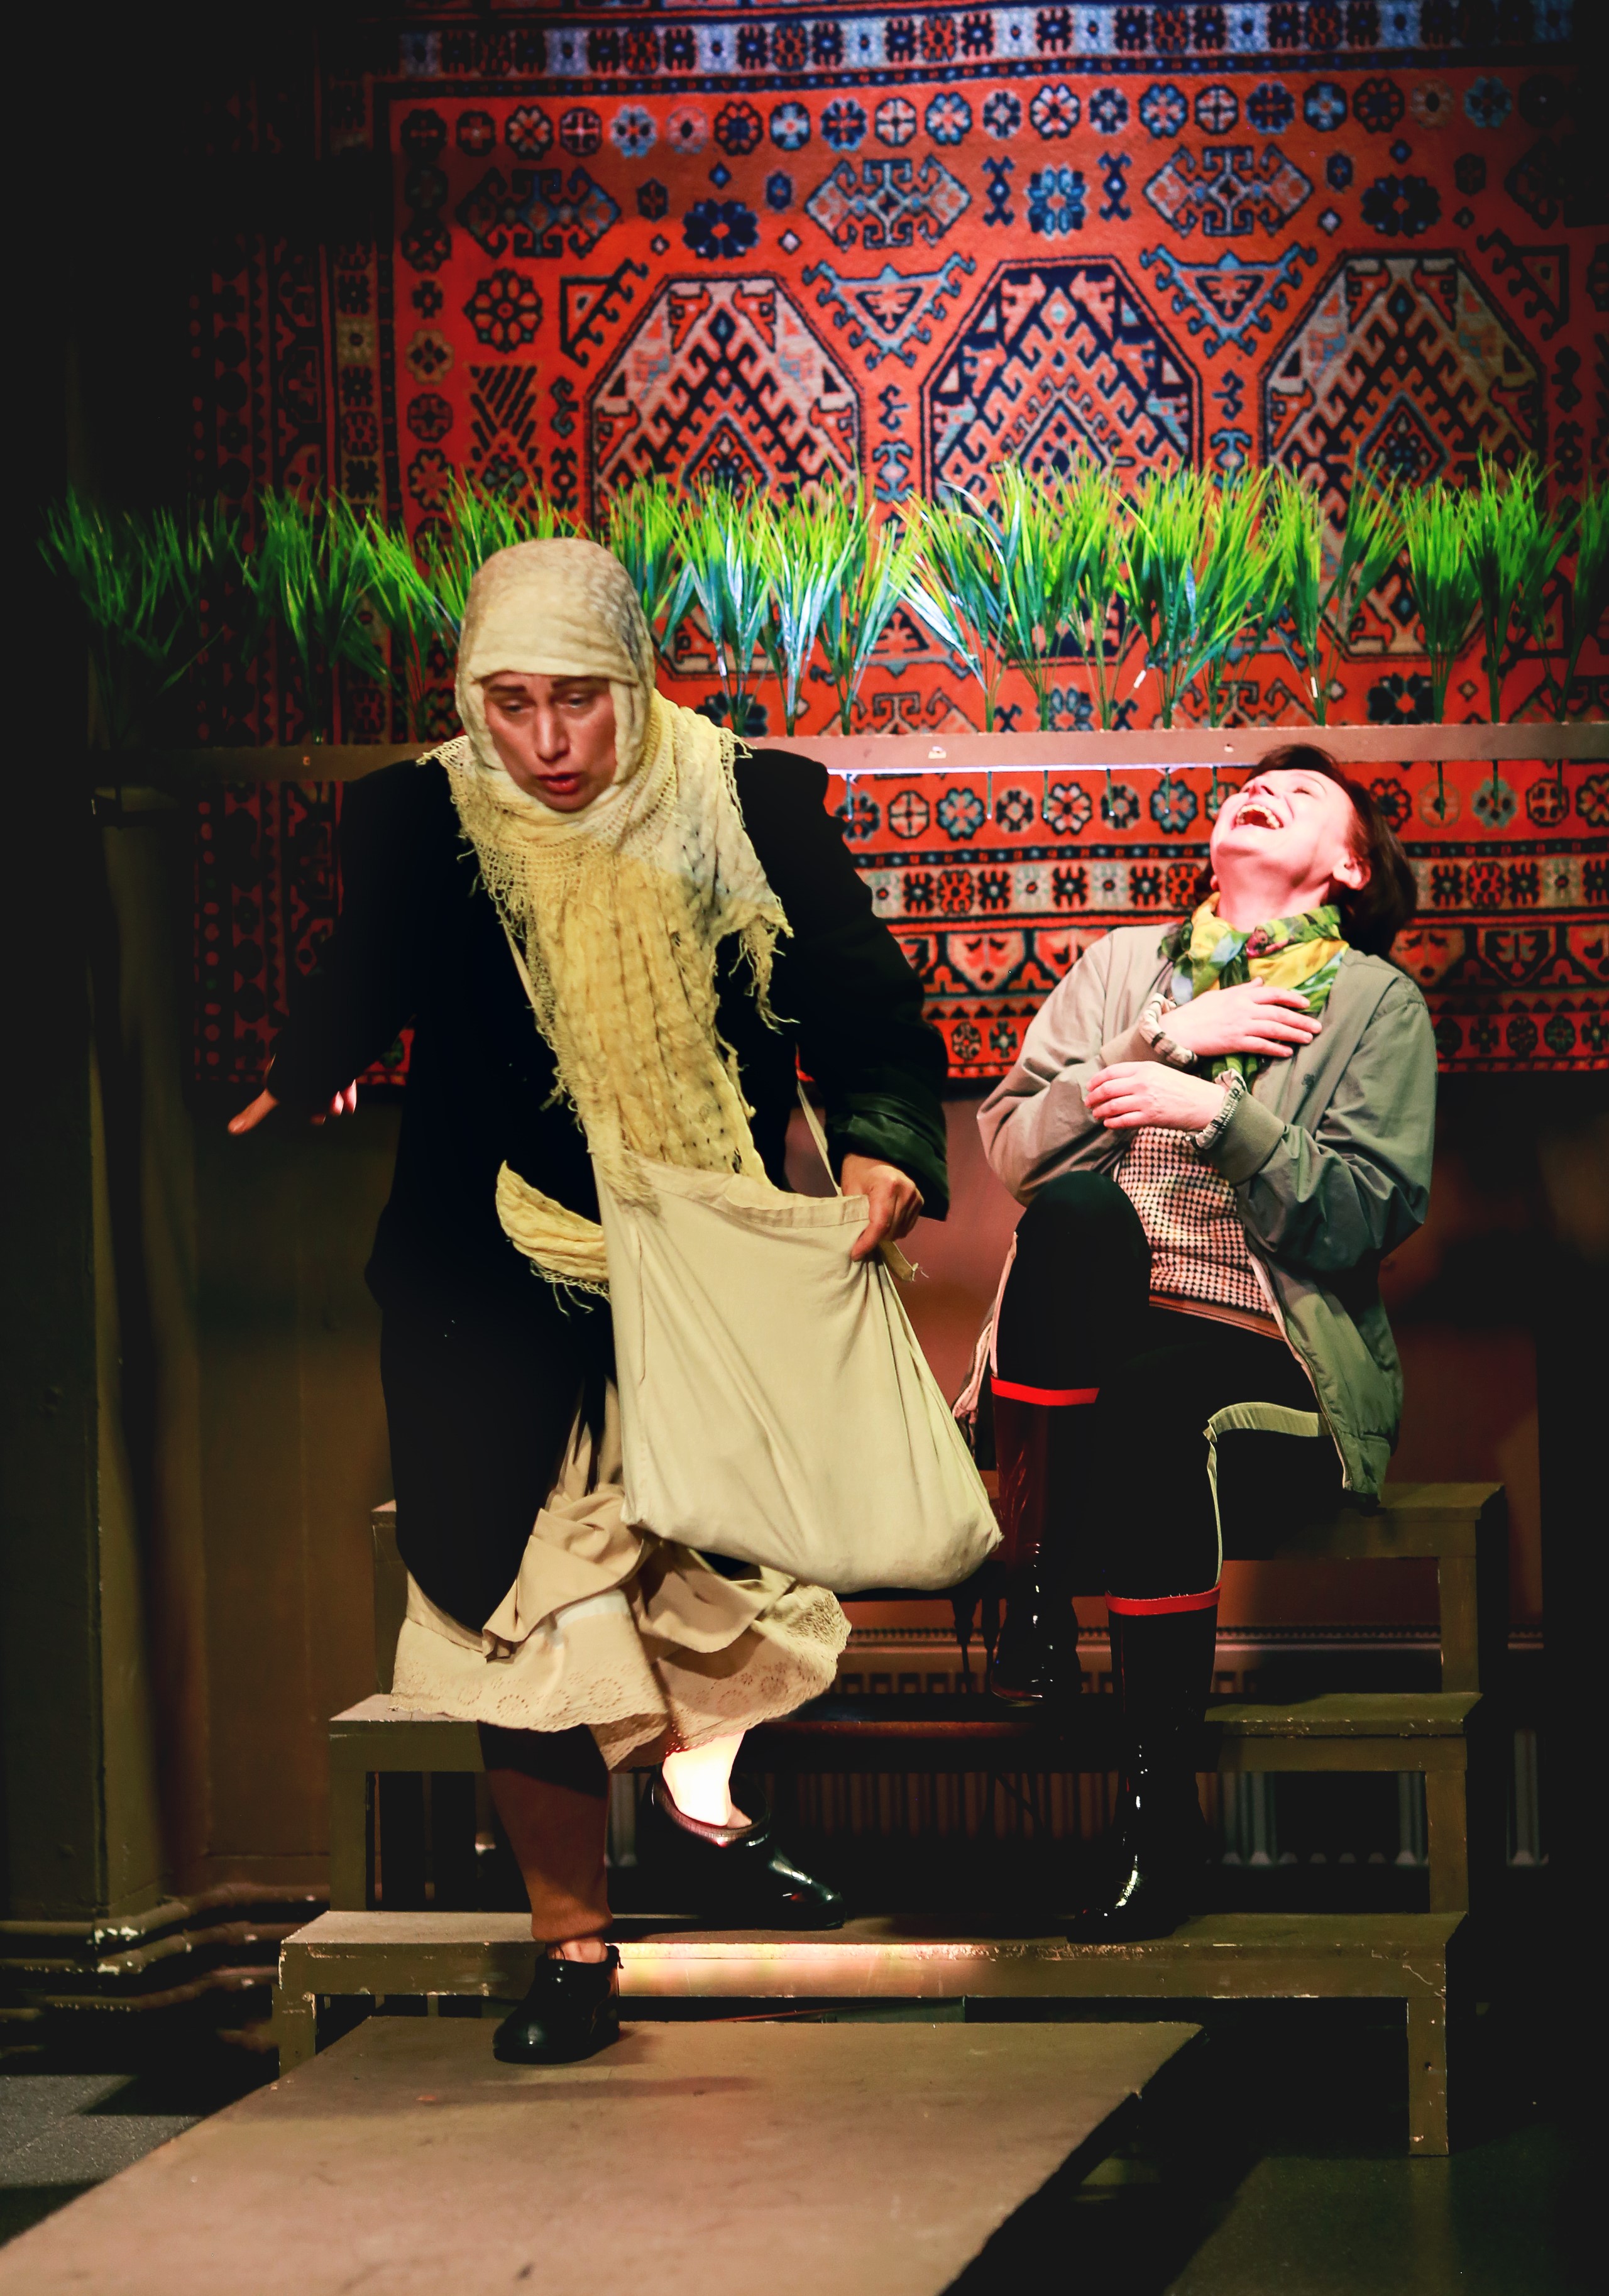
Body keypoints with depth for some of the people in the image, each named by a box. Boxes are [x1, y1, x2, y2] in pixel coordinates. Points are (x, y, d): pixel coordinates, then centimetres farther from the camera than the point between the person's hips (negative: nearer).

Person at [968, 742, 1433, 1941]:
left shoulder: (1378, 1002, 11)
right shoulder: (1124, 965, 20)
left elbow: (1369, 1216, -3)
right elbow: (1011, 1145, 7)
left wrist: (1217, 1112, -15)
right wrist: (1169, 1040, -3)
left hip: (1269, 1360, -2)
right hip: (1099, 1338, 2)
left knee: (1152, 1407, -37)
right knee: (1078, 1206, -33)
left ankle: (1161, 1799, -24)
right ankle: (1034, 1589, -26)